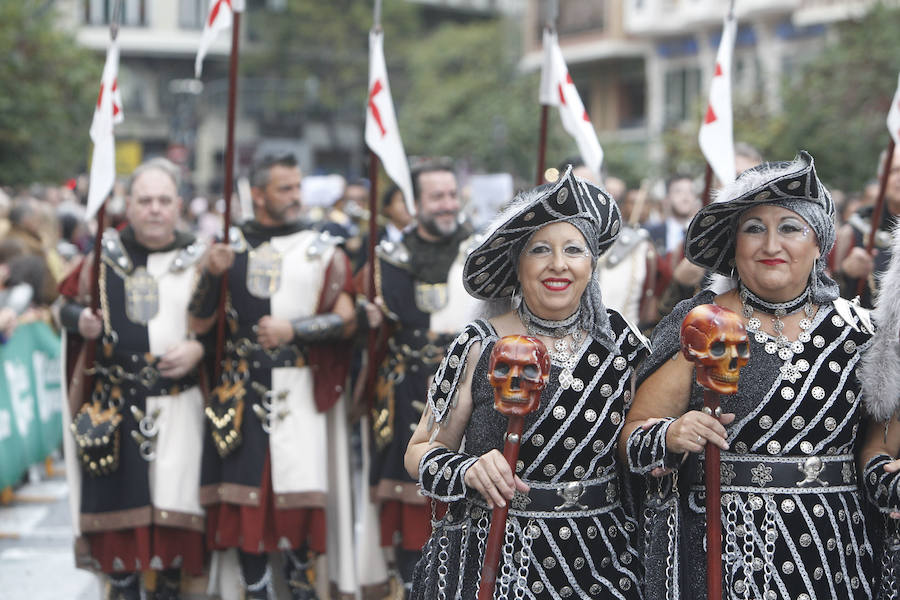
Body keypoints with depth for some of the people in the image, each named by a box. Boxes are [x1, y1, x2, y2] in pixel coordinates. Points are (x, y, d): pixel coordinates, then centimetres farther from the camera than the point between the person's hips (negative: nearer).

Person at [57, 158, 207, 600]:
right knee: (118, 498, 1)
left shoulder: (199, 261, 3)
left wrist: (199, 348, -13)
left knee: (174, 497, -1)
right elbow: (66, 304, 14)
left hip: (178, 404, 0)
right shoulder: (105, 255, 5)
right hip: (114, 404, 1)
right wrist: (80, 320, -8)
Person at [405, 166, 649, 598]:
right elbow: (421, 452, -2)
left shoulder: (621, 340, 1)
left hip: (600, 559, 2)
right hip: (494, 559, -2)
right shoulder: (479, 348, -6)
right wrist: (468, 470, -21)